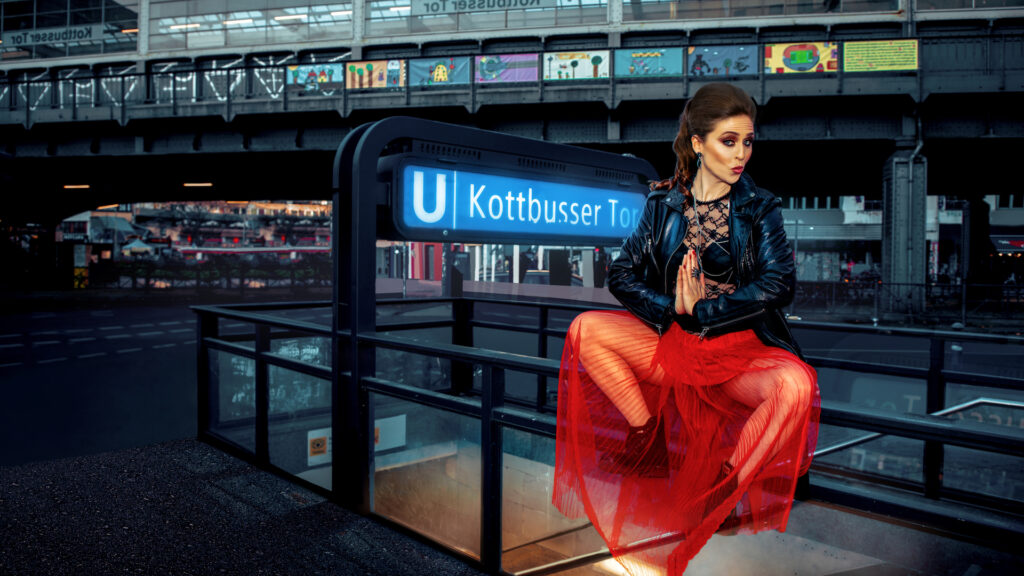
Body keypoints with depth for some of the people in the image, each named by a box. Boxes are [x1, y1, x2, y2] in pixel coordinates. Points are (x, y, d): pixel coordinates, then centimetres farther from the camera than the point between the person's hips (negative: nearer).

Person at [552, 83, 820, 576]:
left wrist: (704, 310, -14)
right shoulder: (663, 202, 7)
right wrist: (672, 307, -13)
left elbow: (778, 284, -8)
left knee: (796, 383, -33)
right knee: (584, 330, -20)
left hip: (740, 347, -1)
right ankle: (648, 439, -5)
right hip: (671, 339, 2)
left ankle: (726, 493, -17)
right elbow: (622, 273, 3)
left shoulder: (760, 208, 4)